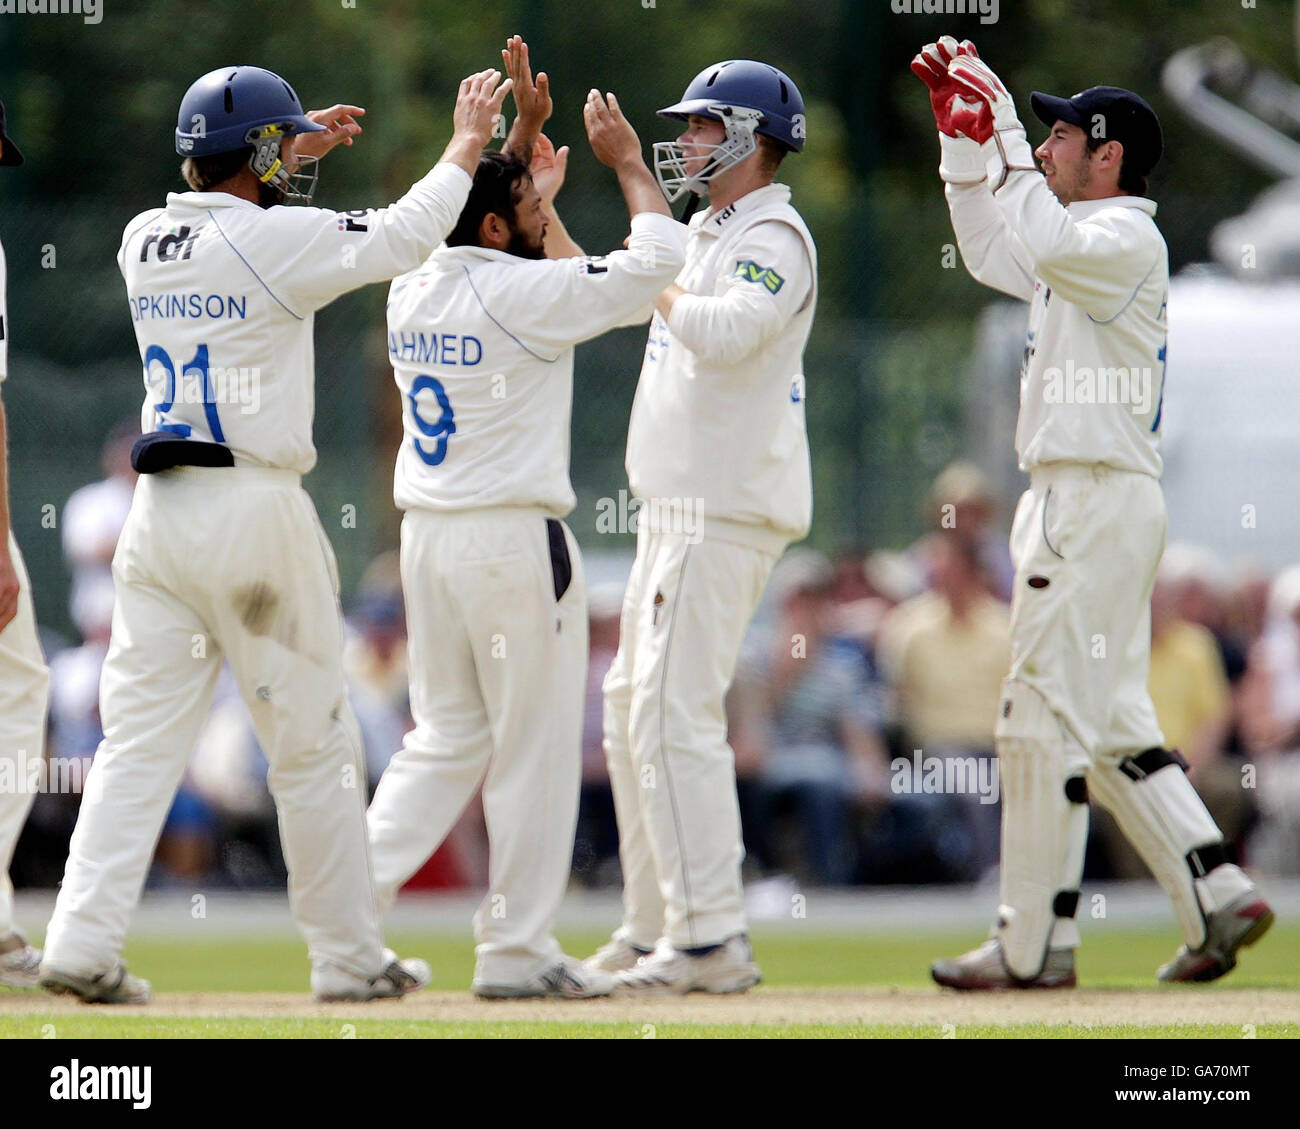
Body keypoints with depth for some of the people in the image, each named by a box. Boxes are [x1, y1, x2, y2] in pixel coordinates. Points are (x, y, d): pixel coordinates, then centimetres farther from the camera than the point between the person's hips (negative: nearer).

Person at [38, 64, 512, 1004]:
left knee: (141, 739, 3)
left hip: (158, 512, 6)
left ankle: (84, 943, -9)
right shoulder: (275, 240, -11)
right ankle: (350, 956, 13)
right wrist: (466, 148, 9)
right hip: (255, 506, -6)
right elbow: (401, 236, -4)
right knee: (314, 744, 5)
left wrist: (288, 162, 35)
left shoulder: (143, 243, 8)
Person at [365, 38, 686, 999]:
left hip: (428, 538, 8)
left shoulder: (413, 288, 7)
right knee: (535, 746, 1)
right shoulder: (519, 294, -15)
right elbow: (655, 260, -10)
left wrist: (526, 131, 27)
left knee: (446, 738, 16)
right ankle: (517, 949, 3)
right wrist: (627, 161, 2)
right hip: (515, 540, -7)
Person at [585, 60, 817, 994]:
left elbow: (723, 331, -30)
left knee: (676, 715, -15)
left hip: (725, 512, -11)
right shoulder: (708, 233, 19)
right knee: (634, 709, 14)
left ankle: (713, 938, -17)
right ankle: (654, 930, 20)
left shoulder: (774, 237, -12)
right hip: (678, 509, 11)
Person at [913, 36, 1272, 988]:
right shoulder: (1083, 249, 20)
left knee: (1047, 719, -8)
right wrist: (963, 132, 22)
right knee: (1111, 724, 11)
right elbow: (994, 251, 31)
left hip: (1098, 500, -10)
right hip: (1075, 504, 10)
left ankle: (1034, 946, -6)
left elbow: (1044, 242, -31)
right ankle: (1220, 898, 7)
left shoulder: (1127, 239, -11)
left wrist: (999, 135, -24)